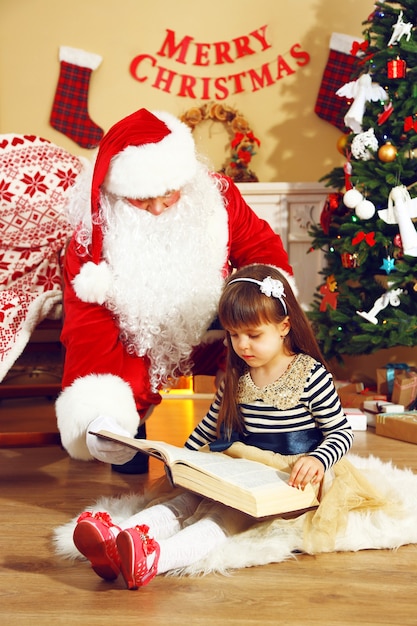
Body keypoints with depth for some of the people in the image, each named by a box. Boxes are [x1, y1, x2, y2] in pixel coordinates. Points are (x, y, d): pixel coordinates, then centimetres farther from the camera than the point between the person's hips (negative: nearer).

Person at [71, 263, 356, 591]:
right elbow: (210, 426, 24)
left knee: (222, 513, -33)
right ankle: (114, 541, -47)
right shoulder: (236, 376, 11)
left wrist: (317, 461, -22)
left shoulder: (311, 374, -6)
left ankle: (154, 559, -58)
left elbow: (342, 432, -4)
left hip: (286, 478, -6)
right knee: (182, 499, -23)